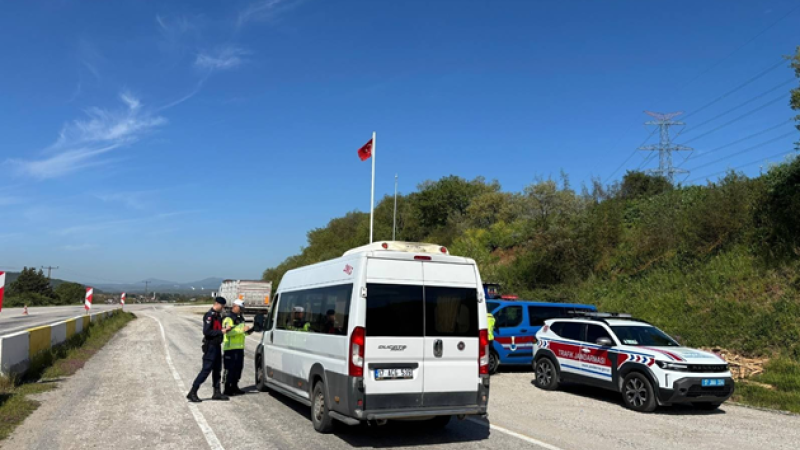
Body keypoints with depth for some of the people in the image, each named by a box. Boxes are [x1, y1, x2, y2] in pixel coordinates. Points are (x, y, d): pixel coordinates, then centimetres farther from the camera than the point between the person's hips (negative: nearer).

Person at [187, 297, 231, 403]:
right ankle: (192, 393, -2)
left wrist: (224, 329, 4)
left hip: (217, 346, 9)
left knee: (217, 370, 12)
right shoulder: (209, 315, -15)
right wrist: (221, 331, -22)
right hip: (210, 346, -9)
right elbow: (206, 331, -23)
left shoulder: (218, 315, 14)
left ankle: (217, 392, 20)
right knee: (206, 370, -8)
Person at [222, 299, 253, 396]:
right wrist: (242, 330, -28)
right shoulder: (228, 319, -9)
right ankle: (227, 389, -2)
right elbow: (228, 332, -24)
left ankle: (234, 387, 21)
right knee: (230, 369, -8)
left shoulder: (240, 319, 19)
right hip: (230, 348, -8)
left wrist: (250, 330, 6)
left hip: (239, 348, 9)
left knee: (238, 368, 11)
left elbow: (245, 332, 27)